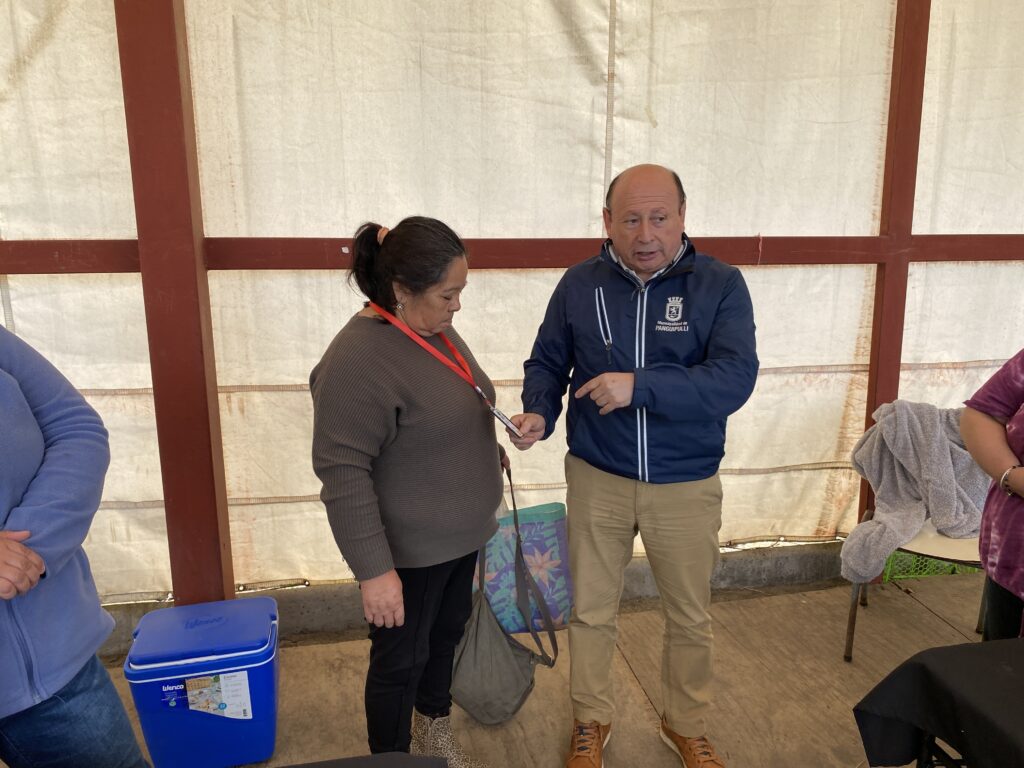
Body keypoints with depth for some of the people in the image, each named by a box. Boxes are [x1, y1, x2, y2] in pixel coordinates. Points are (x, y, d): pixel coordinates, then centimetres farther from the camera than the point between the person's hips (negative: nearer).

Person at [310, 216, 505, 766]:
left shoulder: (431, 329, 2)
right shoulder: (359, 359, -26)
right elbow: (343, 473, -26)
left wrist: (490, 452, 17)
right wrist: (374, 570, -25)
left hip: (460, 534, 9)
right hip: (408, 551, -8)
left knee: (447, 634, 24)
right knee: (402, 658, 11)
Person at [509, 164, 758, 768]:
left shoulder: (721, 285, -10)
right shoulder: (579, 285, -4)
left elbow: (735, 379, -22)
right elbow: (547, 363, 5)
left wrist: (639, 385, -32)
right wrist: (539, 412, -15)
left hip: (687, 486, 0)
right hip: (597, 479, 1)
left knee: (691, 617, 19)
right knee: (591, 611, 17)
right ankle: (592, 719, 43)